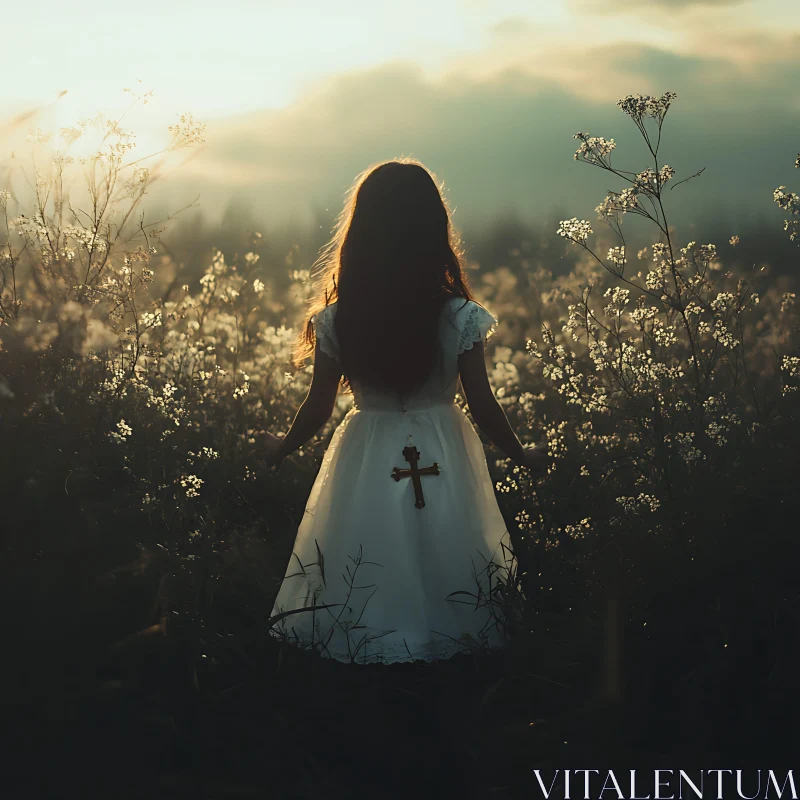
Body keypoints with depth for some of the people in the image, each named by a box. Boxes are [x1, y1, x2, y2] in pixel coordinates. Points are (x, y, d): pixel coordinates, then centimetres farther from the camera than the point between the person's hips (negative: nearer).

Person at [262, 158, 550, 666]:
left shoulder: (336, 321, -11)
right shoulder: (460, 318, -12)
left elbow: (318, 409, -2)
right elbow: (483, 406, -7)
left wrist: (283, 447, 18)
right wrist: (523, 455, 11)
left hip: (367, 462, 1)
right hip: (443, 465, 0)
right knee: (442, 568, 15)